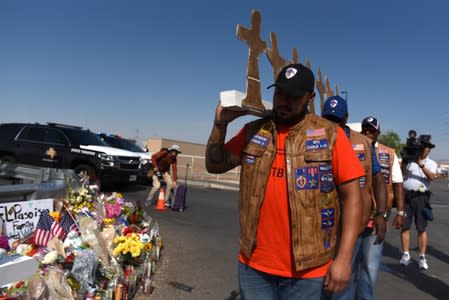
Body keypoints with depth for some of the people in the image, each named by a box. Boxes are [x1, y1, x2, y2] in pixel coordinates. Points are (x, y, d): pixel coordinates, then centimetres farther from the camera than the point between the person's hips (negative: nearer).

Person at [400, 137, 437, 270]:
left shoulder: (431, 163, 9)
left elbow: (431, 176, -10)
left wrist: (421, 164, -23)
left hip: (421, 197, -1)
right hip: (406, 195, 1)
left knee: (422, 228, 0)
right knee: (405, 226, 2)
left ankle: (422, 257, 6)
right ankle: (406, 254, 10)